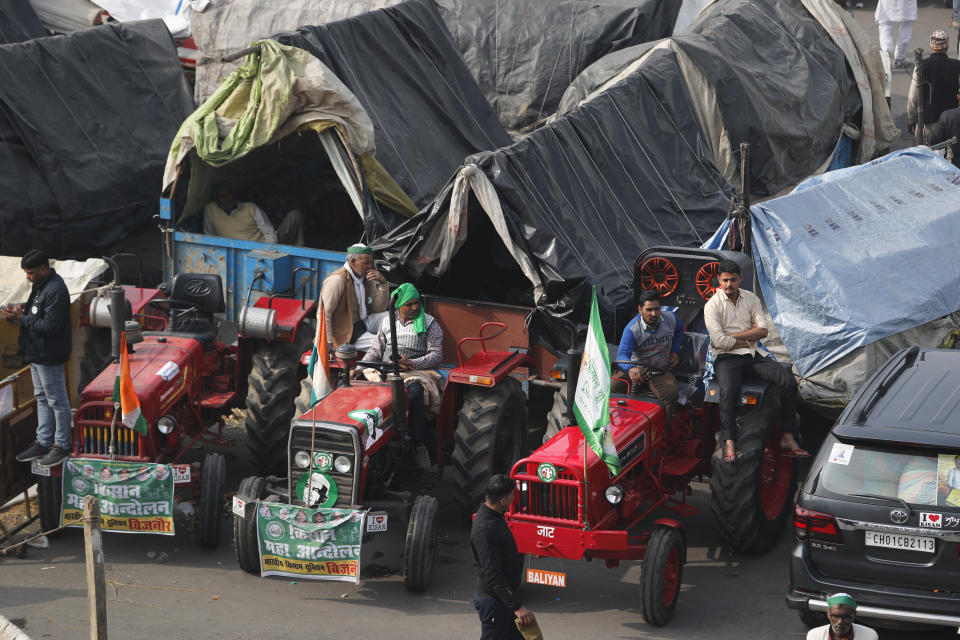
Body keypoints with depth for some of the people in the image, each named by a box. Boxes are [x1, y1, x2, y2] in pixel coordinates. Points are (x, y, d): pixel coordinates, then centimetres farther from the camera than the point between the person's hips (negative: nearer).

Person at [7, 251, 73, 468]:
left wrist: (21, 318, -20)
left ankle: (61, 445, 11)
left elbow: (50, 325, -27)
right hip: (37, 353, 10)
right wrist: (23, 311, -1)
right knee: (42, 398, 18)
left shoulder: (55, 291, -23)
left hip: (49, 356, -10)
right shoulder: (40, 285, 8)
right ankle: (43, 443, 28)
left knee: (57, 400, 2)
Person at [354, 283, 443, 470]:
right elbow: (376, 350, 19)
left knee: (415, 392, -41)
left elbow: (436, 354, -2)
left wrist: (412, 363, -18)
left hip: (414, 372, -4)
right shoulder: (387, 322, 18)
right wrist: (360, 368, 1)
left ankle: (419, 445, -34)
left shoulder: (429, 324, 6)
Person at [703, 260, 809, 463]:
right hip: (727, 357, -4)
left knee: (789, 382, -16)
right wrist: (746, 341, -5)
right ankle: (729, 443, -36)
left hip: (753, 354, 4)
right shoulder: (712, 306, -4)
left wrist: (732, 336, -9)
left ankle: (788, 438, -12)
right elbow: (719, 341, -13)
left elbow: (762, 331, -1)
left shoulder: (751, 299, 9)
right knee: (729, 390, -37)